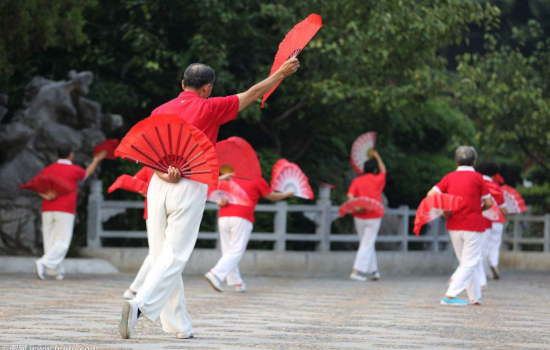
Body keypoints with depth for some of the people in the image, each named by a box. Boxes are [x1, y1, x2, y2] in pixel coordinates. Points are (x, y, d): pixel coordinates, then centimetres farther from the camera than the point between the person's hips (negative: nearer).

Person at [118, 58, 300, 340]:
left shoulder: (161, 111, 12)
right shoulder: (209, 108, 0)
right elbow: (253, 94, 9)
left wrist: (162, 173, -12)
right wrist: (282, 73, 19)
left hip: (158, 186, 5)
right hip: (190, 188, -5)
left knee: (162, 257, 9)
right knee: (174, 258, -7)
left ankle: (178, 325, 12)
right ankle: (140, 305, -26)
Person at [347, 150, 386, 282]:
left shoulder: (357, 181, 3)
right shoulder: (378, 180, 2)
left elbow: (350, 195, -12)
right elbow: (383, 170, 23)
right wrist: (377, 157, 32)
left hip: (359, 216, 2)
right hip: (374, 216, -2)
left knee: (367, 244, 15)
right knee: (367, 244, -2)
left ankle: (373, 271, 17)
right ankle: (357, 271, -12)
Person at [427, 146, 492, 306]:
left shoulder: (450, 177, 4)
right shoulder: (477, 177, -5)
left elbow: (431, 194, -5)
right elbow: (488, 203, -4)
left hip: (453, 226, 5)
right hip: (473, 225, -5)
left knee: (465, 262, 16)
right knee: (470, 263, -1)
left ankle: (475, 297, 17)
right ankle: (450, 295, -14)